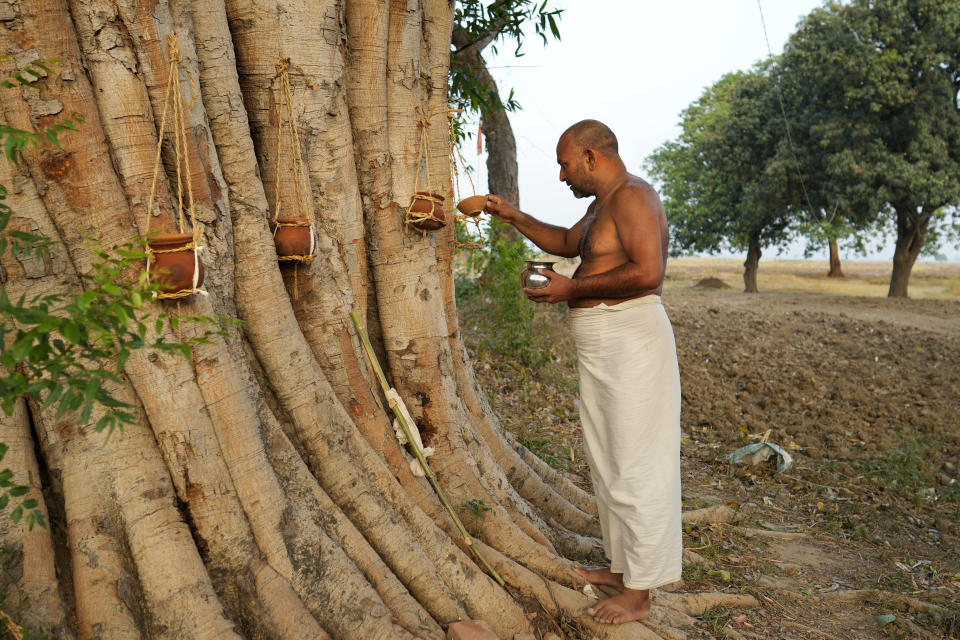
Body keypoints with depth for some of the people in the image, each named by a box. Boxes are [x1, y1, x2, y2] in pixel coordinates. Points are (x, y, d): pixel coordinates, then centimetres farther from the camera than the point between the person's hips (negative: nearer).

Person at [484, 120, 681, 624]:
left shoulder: (632, 196, -13)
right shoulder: (602, 203, 18)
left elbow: (648, 271, -25)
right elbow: (567, 243, 34)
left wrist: (571, 289, -17)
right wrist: (512, 216, 27)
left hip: (631, 342, -11)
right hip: (600, 347, 11)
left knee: (635, 468, -3)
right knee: (607, 463, 17)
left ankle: (638, 595, 8)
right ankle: (621, 566, 31)